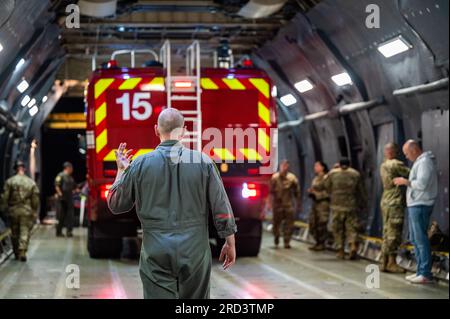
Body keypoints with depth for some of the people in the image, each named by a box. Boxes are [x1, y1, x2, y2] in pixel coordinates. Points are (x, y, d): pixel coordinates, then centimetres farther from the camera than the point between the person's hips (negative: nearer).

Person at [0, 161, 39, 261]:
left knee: (14, 233, 13)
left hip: (13, 211, 1)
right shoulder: (31, 182, -1)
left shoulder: (9, 181, -2)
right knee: (25, 232, 0)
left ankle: (16, 253, 22)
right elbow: (35, 199, 0)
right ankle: (22, 252, -13)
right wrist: (35, 212, 7)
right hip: (27, 211, -1)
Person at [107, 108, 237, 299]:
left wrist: (121, 170, 22)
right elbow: (221, 208, 0)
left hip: (156, 254, -1)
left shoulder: (141, 164, -3)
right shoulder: (203, 162, -3)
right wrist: (230, 243, 12)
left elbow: (115, 204, 8)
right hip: (195, 251, 1)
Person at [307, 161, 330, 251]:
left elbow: (328, 192, -13)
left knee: (321, 224, -8)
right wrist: (310, 192, 3)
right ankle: (318, 242, 19)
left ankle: (322, 244, 1)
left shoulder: (326, 178, -7)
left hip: (323, 203, -8)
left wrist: (316, 194, -14)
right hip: (315, 203, 8)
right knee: (312, 224, 7)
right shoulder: (315, 179, 18)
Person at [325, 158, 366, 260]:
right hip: (352, 206, 1)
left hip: (337, 206, 0)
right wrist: (362, 204, 19)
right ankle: (353, 244, -19)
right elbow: (361, 191, 10)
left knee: (338, 229, 8)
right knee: (352, 228, 5)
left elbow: (327, 187, 11)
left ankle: (340, 250, 8)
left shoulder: (333, 173, 2)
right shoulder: (356, 174, 5)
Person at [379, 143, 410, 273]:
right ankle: (392, 262, -6)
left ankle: (384, 262, 12)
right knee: (394, 234, -7)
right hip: (395, 203, -9)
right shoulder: (396, 164, -12)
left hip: (386, 202, 9)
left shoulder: (383, 166, 16)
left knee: (387, 233, 10)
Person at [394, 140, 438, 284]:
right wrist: (406, 182, 10)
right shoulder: (419, 162, 18)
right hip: (414, 205, 11)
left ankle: (426, 274, -8)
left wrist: (406, 181, -11)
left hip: (420, 206, -11)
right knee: (415, 239, 13)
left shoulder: (425, 162, -13)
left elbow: (422, 184, -22)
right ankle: (421, 271, 17)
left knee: (421, 239, -10)